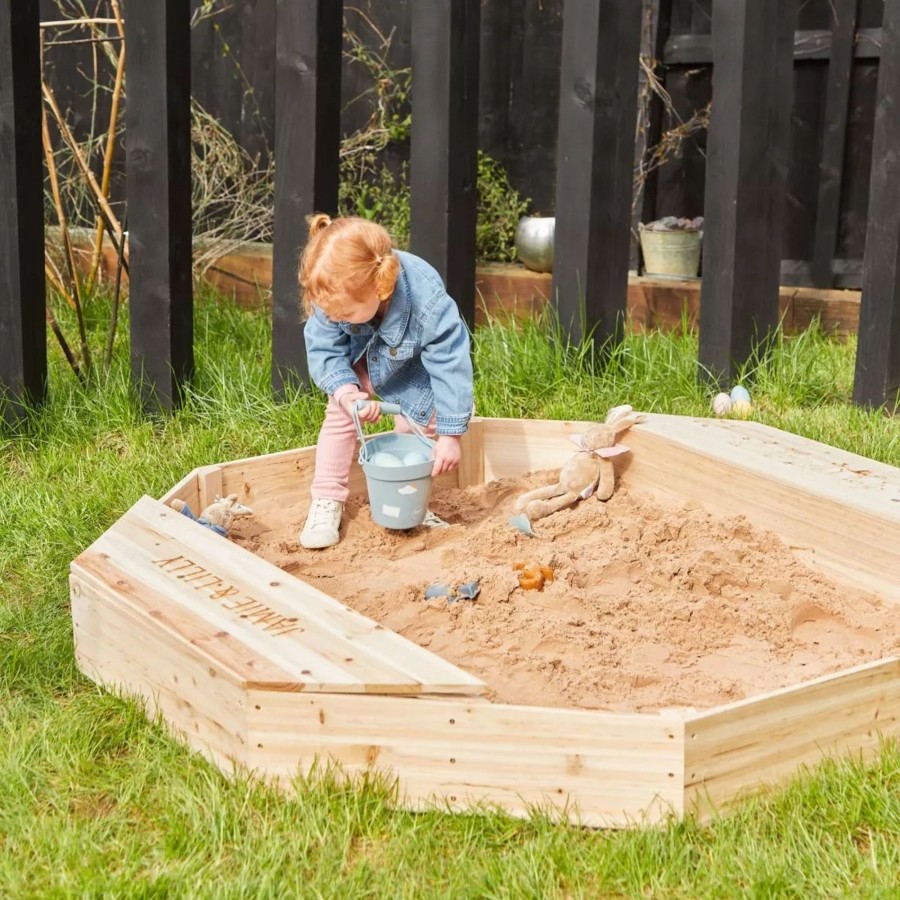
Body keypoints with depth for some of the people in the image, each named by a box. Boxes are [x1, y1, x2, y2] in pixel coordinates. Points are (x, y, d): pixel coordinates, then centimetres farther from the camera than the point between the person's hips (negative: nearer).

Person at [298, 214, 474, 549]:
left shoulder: (428, 303, -44)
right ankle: (326, 502, -1)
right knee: (340, 413, -11)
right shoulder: (336, 295, -37)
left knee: (418, 424, -7)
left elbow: (451, 365, -35)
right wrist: (346, 392, -42)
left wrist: (450, 434, -33)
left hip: (412, 365, -1)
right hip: (357, 360, 2)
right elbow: (324, 350, -23)